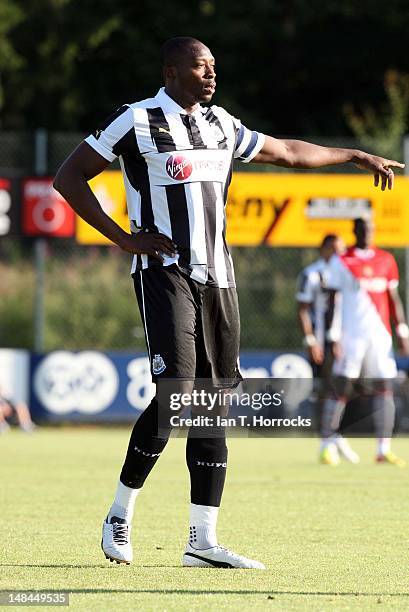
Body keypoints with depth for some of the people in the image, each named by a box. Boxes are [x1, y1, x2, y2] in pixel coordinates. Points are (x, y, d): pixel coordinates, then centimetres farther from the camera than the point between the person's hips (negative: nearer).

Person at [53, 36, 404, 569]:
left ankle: (202, 541, 3)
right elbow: (69, 178, -3)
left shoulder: (221, 125, 15)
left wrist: (357, 156, 32)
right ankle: (121, 515, -1)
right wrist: (123, 238, -8)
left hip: (217, 277, 7)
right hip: (165, 271, -7)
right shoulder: (137, 121, -5)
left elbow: (288, 152, 29)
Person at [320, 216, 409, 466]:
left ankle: (384, 450, 2)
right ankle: (327, 444, 2)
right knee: (341, 388, -5)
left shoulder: (386, 260, 11)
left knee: (384, 389, 0)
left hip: (380, 334, 4)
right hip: (351, 334, -4)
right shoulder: (341, 262, 0)